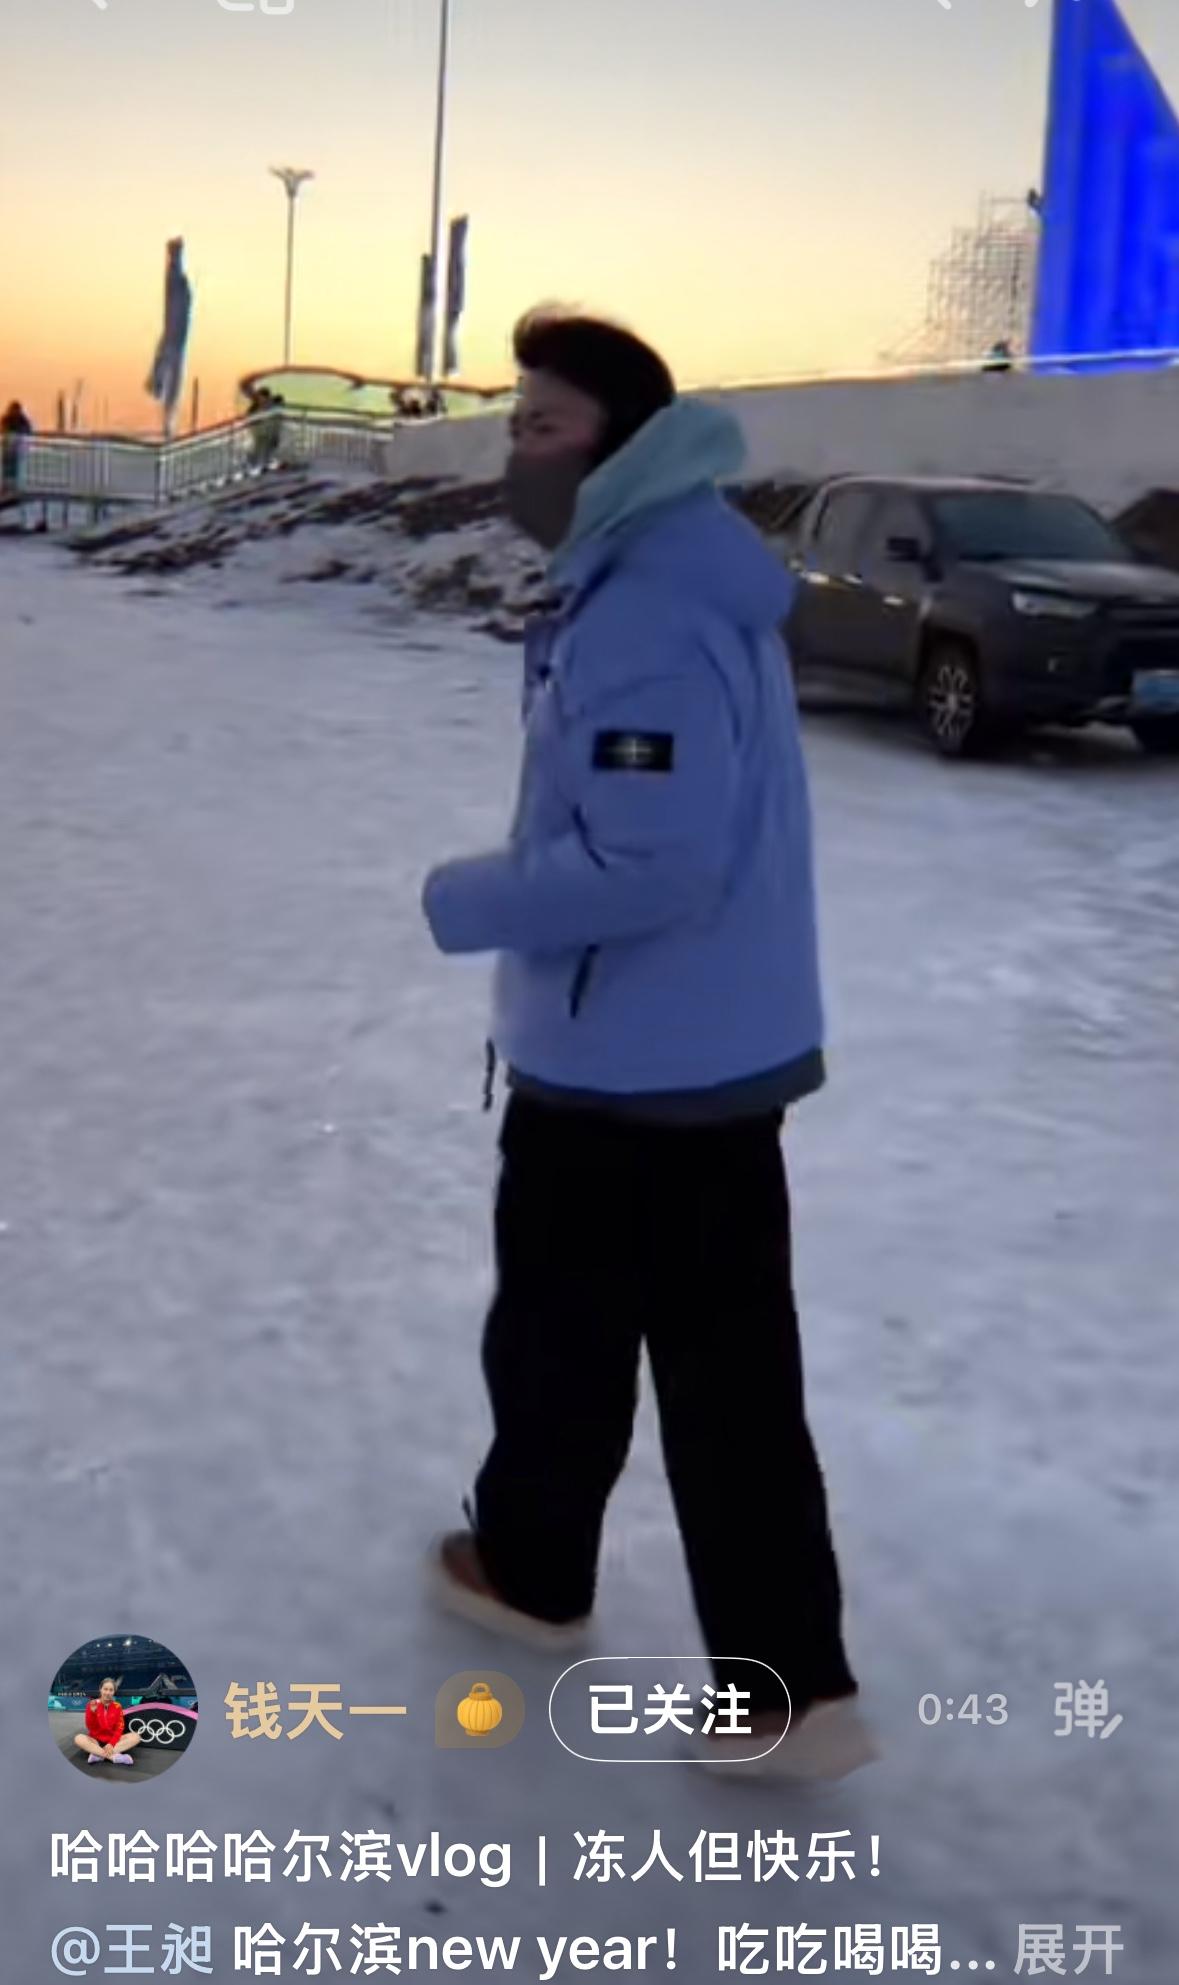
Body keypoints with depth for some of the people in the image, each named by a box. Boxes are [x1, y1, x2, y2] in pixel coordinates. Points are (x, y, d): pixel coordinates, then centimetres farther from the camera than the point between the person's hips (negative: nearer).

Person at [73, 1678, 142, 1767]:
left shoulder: (117, 1706, 1)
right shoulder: (92, 1705, -3)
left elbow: (119, 1729, -4)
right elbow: (90, 1728, -9)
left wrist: (111, 1744, -21)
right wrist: (93, 1712, -25)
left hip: (113, 1741, 1)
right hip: (96, 1741, -1)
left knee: (135, 1736, -24)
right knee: (79, 1738, -33)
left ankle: (99, 1754, -32)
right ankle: (114, 1756, -38)